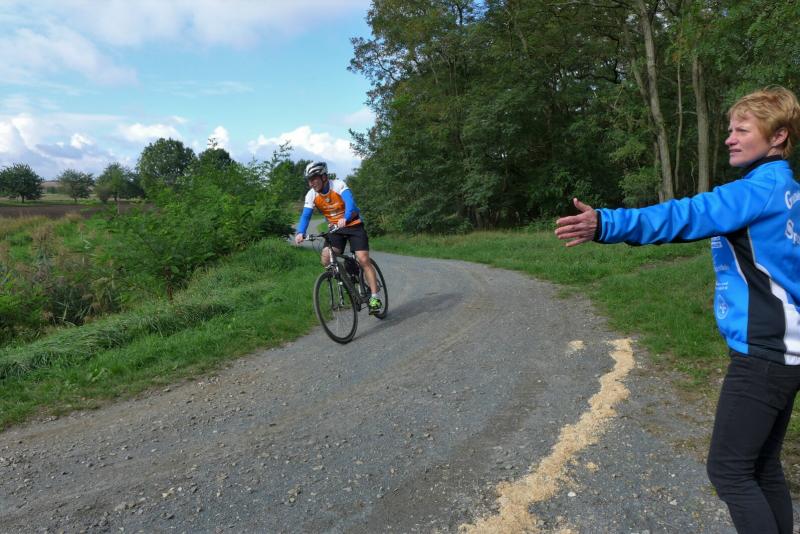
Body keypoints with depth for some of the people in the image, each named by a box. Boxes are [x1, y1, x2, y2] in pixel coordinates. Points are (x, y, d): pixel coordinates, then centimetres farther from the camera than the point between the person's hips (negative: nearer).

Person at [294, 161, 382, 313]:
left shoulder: (338, 185, -21)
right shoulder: (311, 195, -9)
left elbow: (350, 202, -36)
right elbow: (305, 215, -17)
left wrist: (344, 219, -56)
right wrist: (300, 233, -37)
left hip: (353, 225, -4)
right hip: (335, 229, 4)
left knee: (363, 260, -16)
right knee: (326, 258, -18)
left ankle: (375, 298, -11)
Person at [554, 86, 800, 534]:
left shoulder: (761, 189, -15)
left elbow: (686, 216, -32)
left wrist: (606, 224, -42)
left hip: (763, 354, -10)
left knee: (729, 469, 0)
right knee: (763, 468, 18)